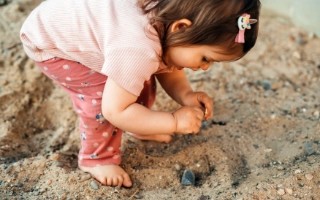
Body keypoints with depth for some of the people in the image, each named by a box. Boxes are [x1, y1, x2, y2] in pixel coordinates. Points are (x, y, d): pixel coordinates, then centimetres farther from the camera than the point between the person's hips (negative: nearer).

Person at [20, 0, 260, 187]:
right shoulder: (137, 51, -43)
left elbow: (168, 70, 2)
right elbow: (114, 110, -35)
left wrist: (187, 95, -17)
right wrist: (174, 121, -30)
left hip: (78, 24, 8)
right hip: (48, 40, -8)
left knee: (139, 79, 5)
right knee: (103, 93, -21)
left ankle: (138, 126, 31)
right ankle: (96, 157, 2)